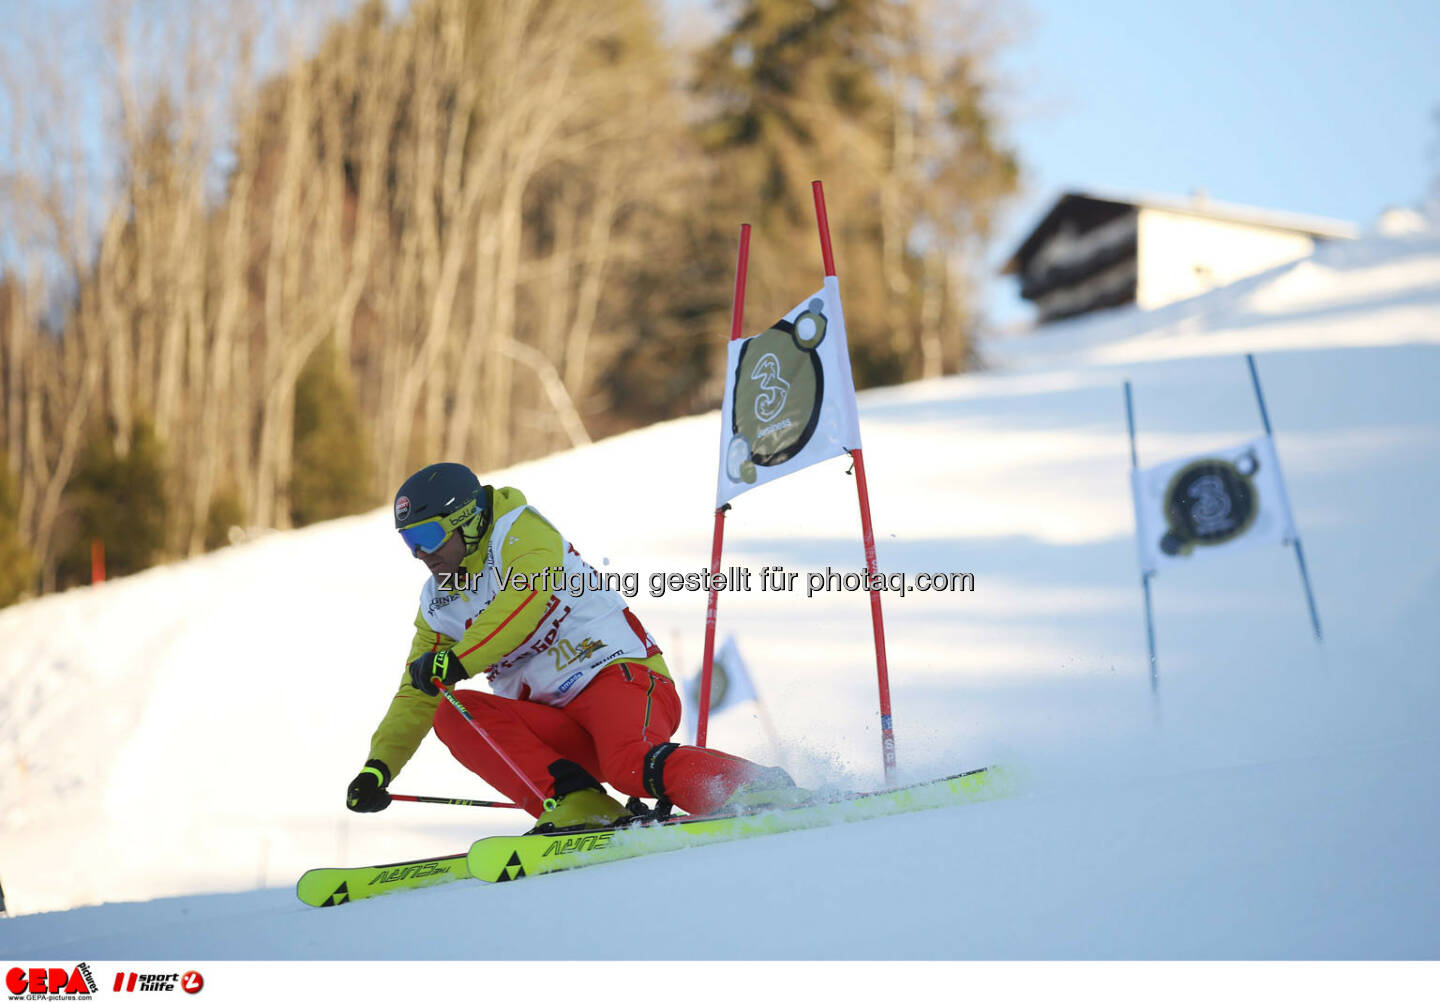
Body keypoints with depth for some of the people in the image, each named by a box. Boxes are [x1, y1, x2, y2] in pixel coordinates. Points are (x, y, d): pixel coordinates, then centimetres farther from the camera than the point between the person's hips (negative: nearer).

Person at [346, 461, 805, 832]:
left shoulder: (519, 530, -4)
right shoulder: (439, 605, 18)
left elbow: (530, 596, -24)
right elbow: (416, 693, 22)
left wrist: (458, 660, -29)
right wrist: (379, 766, 9)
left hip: (620, 672, -7)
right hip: (561, 730, 7)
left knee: (632, 766, -38)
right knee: (452, 714, -17)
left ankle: (764, 792, -22)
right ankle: (578, 806, -28)